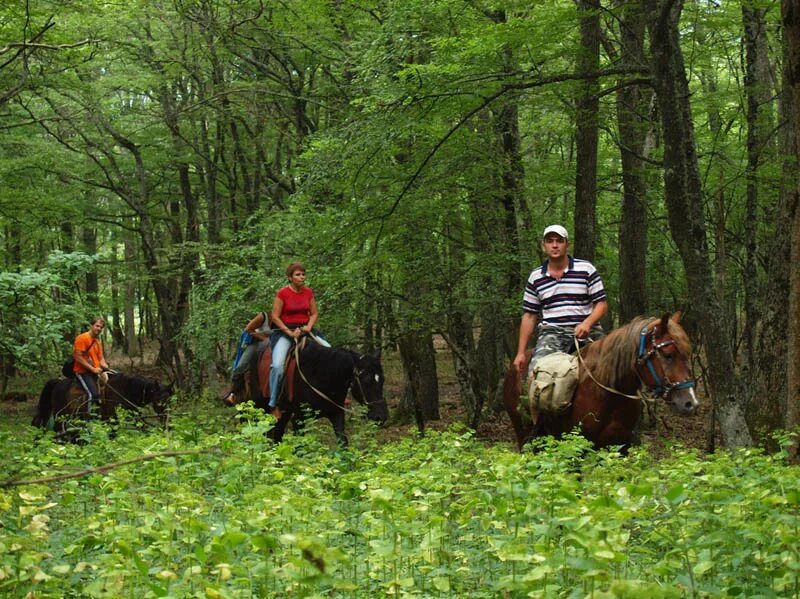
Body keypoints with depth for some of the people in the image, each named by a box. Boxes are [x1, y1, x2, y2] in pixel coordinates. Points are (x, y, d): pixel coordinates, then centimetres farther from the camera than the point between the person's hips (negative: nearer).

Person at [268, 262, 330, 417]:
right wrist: (289, 332, -17)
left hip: (305, 330, 5)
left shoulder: (308, 292, 6)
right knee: (278, 365, -27)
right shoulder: (282, 293, -9)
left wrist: (309, 326, -9)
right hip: (284, 331, -5)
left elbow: (314, 313, 11)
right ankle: (273, 405, -16)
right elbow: (275, 317, -9)